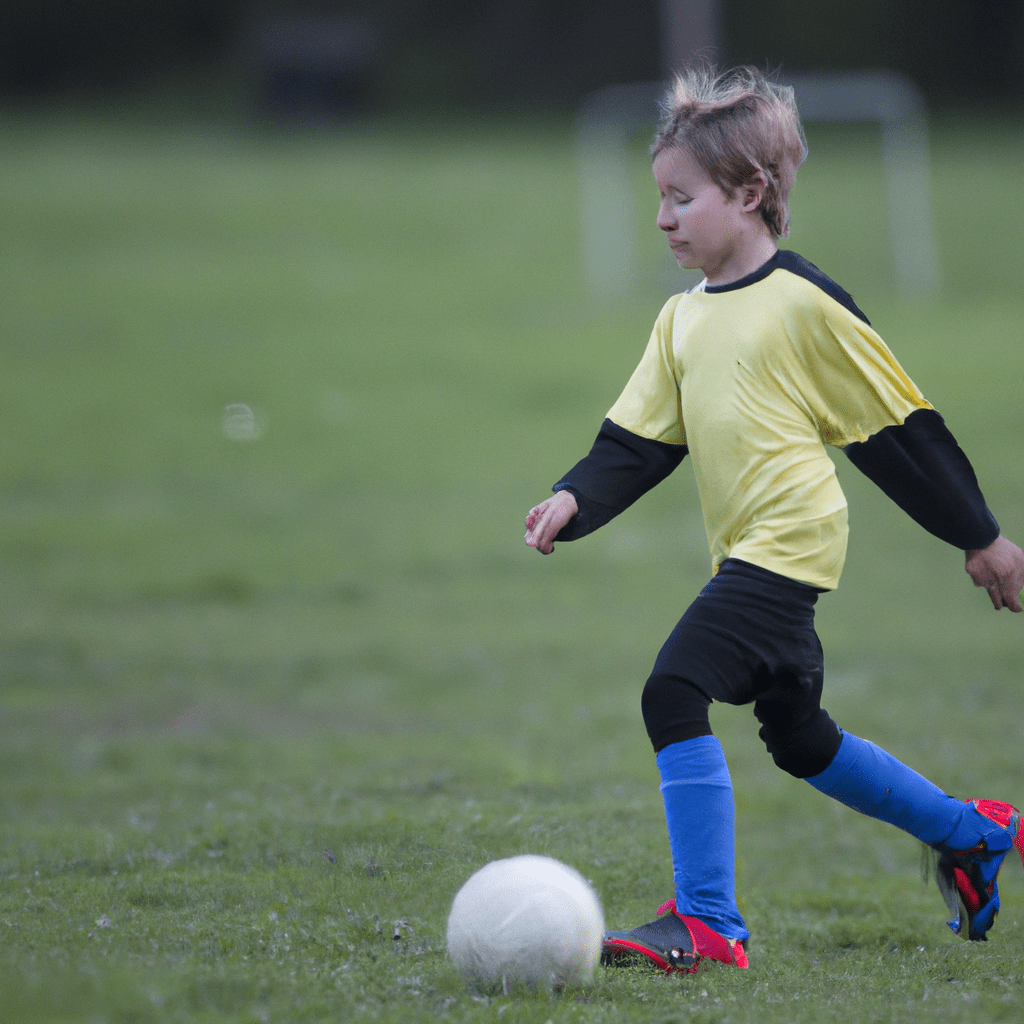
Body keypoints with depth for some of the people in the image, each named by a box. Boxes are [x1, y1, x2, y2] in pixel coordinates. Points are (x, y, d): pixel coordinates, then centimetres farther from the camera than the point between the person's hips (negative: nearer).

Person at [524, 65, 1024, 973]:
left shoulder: (805, 302, -9)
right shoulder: (682, 319, 12)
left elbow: (898, 422, -3)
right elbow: (637, 440, 12)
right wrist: (575, 500, -8)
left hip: (789, 541, -9)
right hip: (744, 553, 9)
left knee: (675, 693, -21)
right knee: (799, 738, 20)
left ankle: (707, 922, -19)